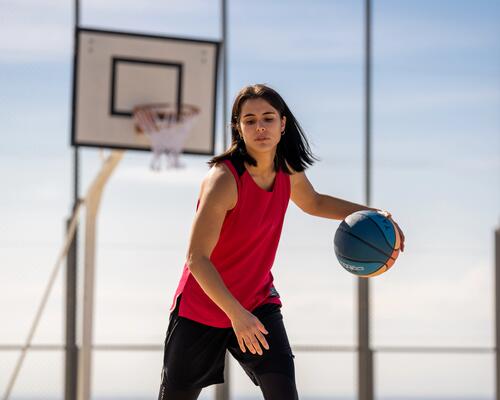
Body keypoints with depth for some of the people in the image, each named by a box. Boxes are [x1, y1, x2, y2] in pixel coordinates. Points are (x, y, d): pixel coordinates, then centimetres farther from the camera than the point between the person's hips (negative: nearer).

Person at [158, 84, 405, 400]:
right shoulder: (224, 179, -26)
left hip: (258, 302, 5)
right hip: (202, 307, -4)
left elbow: (314, 202, 19)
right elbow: (196, 259, -28)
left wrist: (369, 214, 6)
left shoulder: (288, 170, -5)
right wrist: (237, 315, -34)